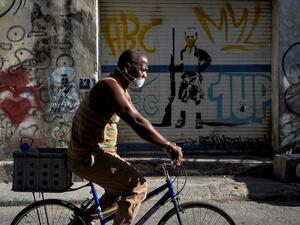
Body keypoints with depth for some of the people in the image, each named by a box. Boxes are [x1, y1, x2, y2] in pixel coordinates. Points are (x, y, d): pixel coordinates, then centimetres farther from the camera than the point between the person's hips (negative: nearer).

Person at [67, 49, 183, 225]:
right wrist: (168, 146, -23)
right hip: (88, 158, -10)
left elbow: (139, 122, 13)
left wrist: (166, 145, 4)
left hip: (97, 152, 10)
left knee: (122, 186, 25)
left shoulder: (121, 90, 12)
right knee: (138, 186, -17)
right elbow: (137, 122, -28)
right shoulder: (110, 86, -21)